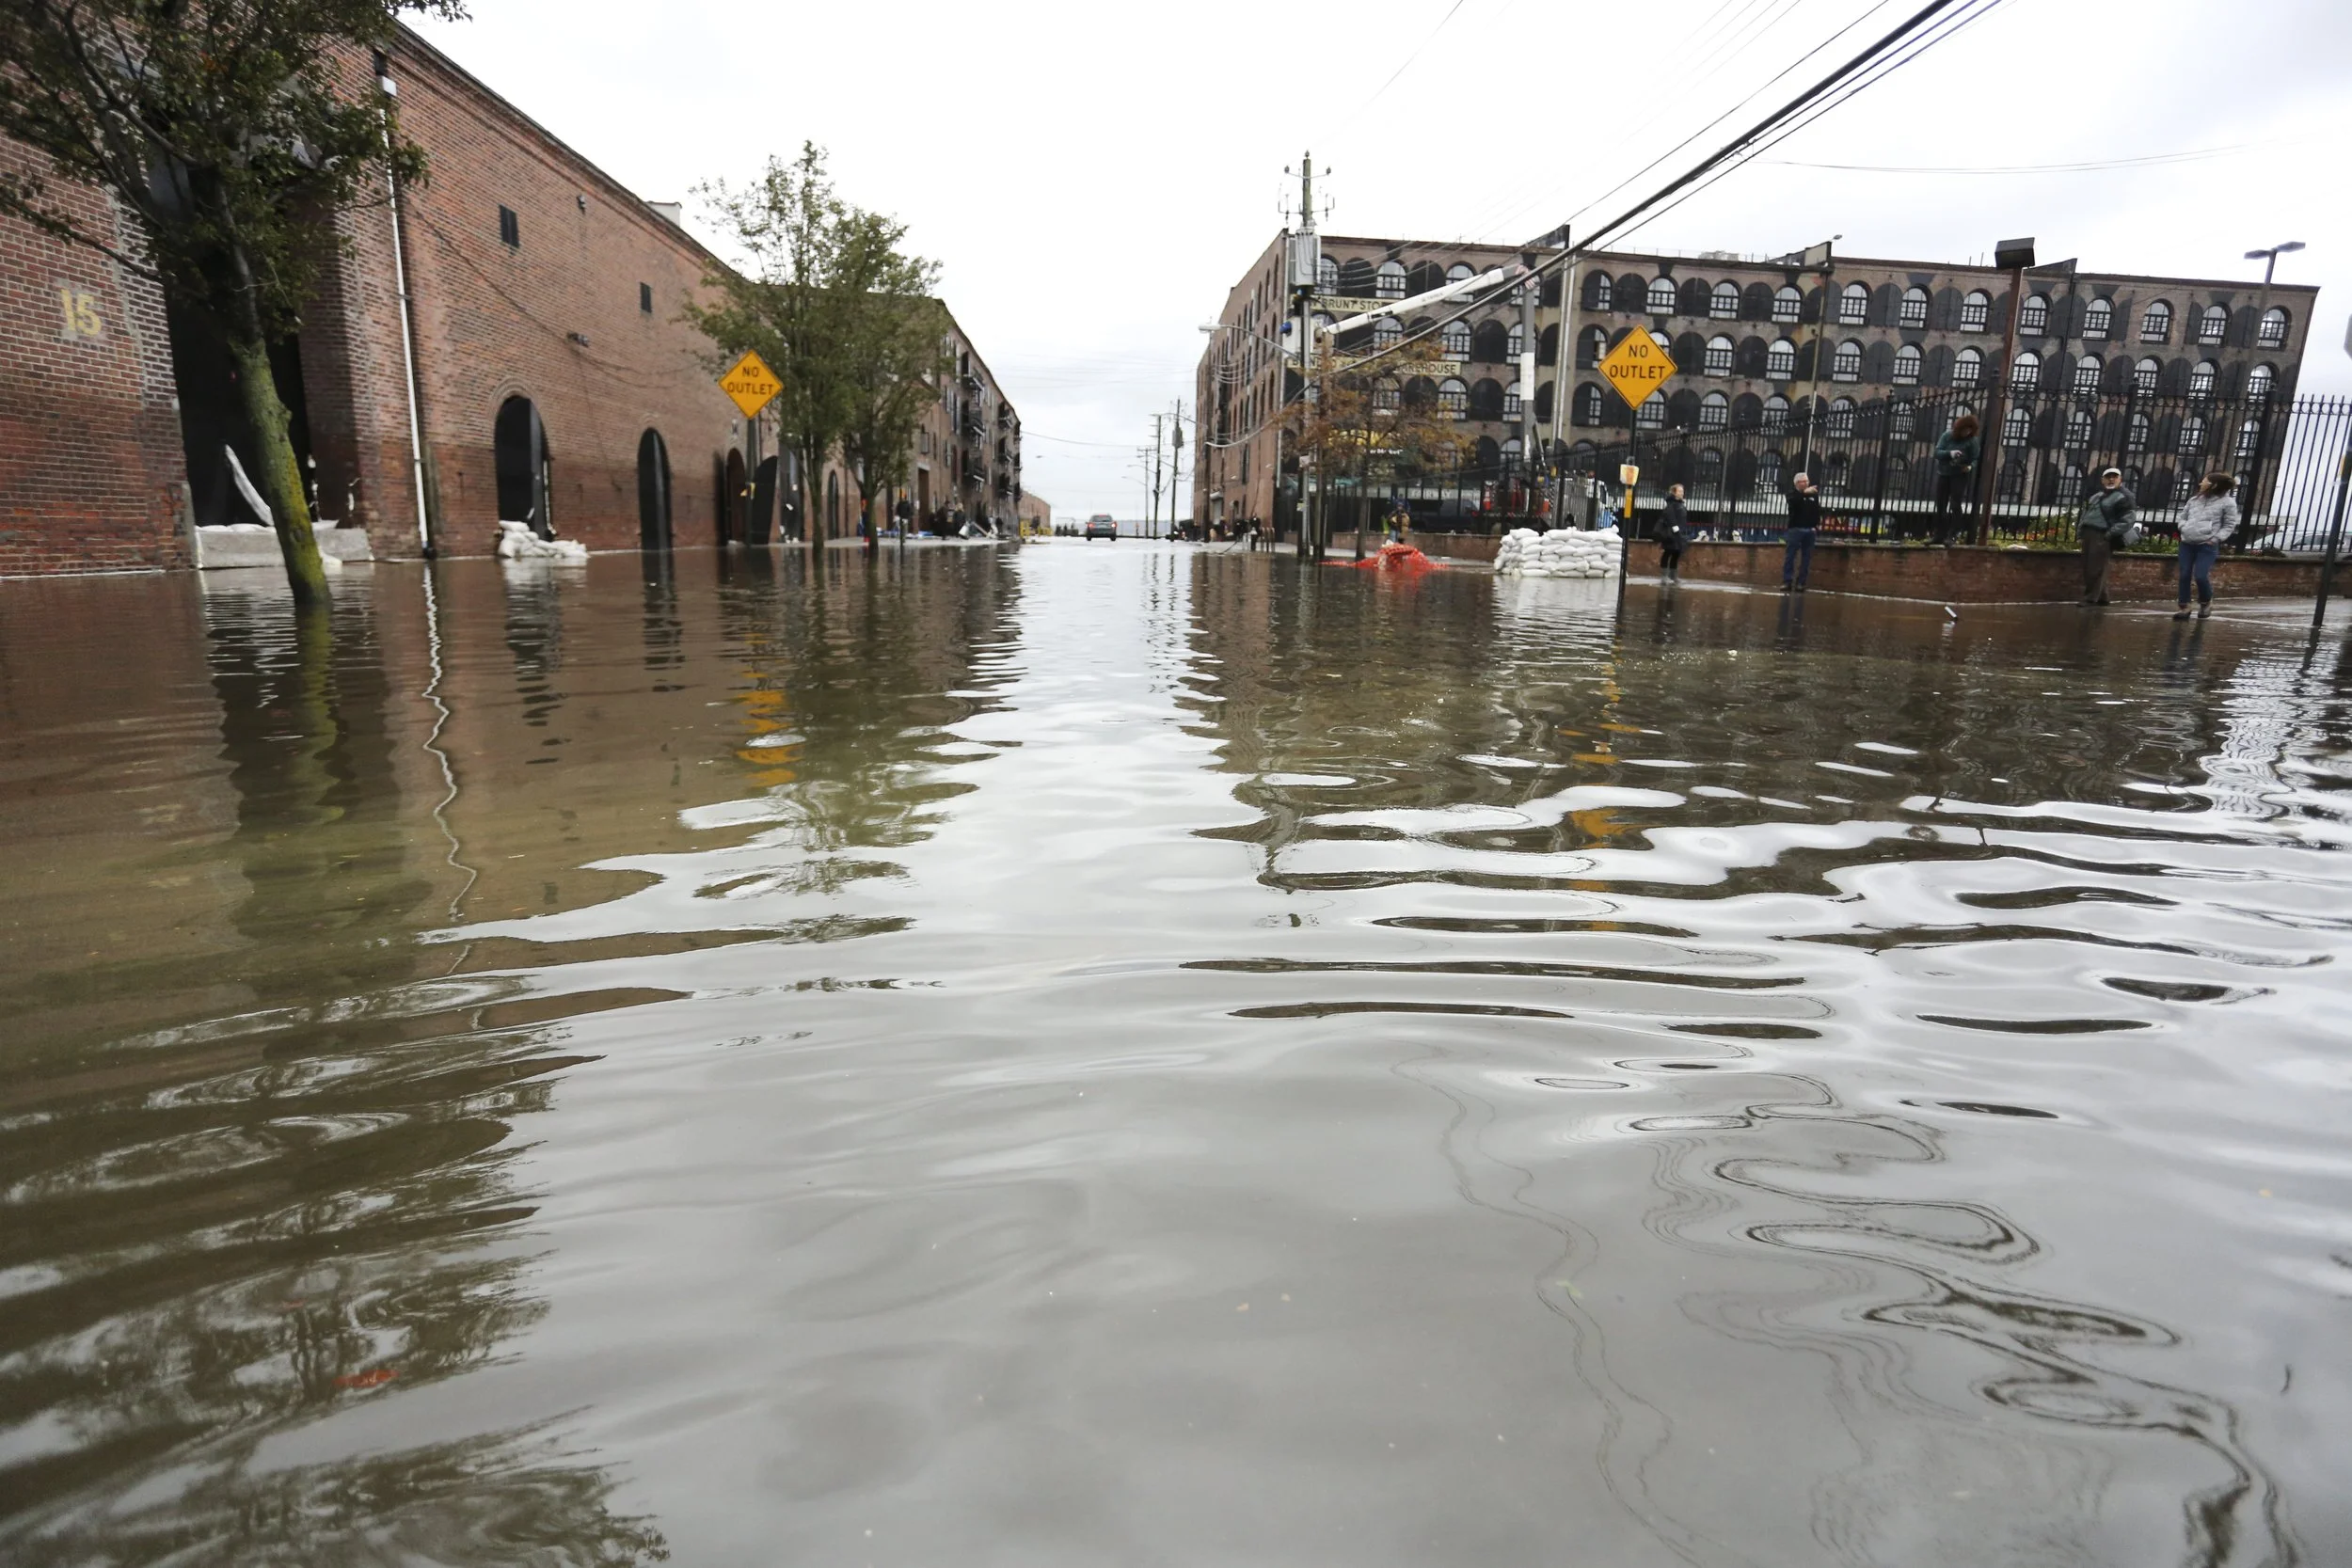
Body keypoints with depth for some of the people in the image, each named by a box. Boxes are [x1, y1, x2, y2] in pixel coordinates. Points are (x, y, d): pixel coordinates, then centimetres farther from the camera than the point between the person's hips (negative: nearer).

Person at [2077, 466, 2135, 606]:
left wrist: (2111, 533, -20)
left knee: (2096, 568, -9)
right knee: (2087, 568, 9)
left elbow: (2127, 520, -12)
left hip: (2102, 536, -8)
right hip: (2088, 533, 8)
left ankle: (2091, 598, -6)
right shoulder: (2097, 493, 18)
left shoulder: (2123, 497, -5)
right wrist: (2080, 523, 16)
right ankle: (2101, 597, 19)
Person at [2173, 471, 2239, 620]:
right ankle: (2184, 608, 10)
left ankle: (2206, 602, 14)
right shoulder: (2195, 499, 11)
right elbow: (2183, 516, 22)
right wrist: (2184, 529, 3)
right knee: (2184, 576, 2)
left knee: (2200, 576, -13)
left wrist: (2215, 539, -11)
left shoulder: (2227, 502, -2)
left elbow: (2229, 526, 0)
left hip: (2207, 546, -5)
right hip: (2187, 543, 5)